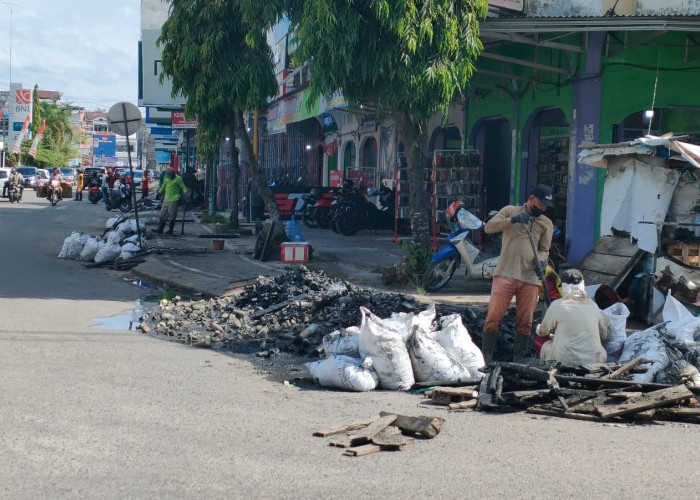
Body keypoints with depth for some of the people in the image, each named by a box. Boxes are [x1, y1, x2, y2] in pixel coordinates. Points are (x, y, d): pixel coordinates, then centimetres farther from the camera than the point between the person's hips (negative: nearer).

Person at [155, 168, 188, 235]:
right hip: (166, 199, 7)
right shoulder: (166, 178, 7)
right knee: (163, 215, 8)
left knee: (172, 216, -1)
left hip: (174, 199, -7)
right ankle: (160, 229, 12)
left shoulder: (178, 179, -12)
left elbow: (183, 187, -9)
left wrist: (185, 193, -25)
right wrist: (160, 191, 34)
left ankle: (170, 230, 8)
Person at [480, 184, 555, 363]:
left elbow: (544, 249, 15)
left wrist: (540, 259, -8)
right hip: (505, 274, -3)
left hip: (530, 279, 3)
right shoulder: (510, 211, 5)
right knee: (493, 318, -7)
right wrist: (513, 219, -19)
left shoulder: (546, 223, 12)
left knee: (525, 323, 4)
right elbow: (488, 227, -6)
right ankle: (485, 360, 2)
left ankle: (518, 361, 16)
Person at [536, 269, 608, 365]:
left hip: (566, 361, -3)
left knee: (546, 347, 24)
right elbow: (604, 335, 15)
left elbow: (542, 332, 8)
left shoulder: (557, 305, -5)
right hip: (595, 360, 3)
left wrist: (539, 328, 32)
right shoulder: (593, 305, 4)